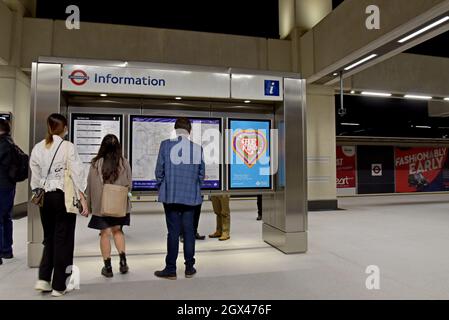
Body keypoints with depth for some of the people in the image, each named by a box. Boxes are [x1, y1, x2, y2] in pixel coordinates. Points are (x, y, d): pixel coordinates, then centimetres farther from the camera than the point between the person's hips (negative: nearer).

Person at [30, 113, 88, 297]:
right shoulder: (67, 146, -9)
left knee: (49, 238, 19)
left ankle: (43, 279, 15)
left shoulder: (37, 148, 4)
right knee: (63, 240, 5)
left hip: (45, 197, 5)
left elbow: (35, 176, 7)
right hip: (63, 196, -5)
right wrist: (83, 199, -8)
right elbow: (77, 174, -11)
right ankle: (58, 286, 13)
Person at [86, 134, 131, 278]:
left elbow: (90, 186, -3)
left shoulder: (96, 164, -10)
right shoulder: (124, 163, -8)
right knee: (117, 230, 19)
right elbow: (129, 185, 0)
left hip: (101, 205, -1)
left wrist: (88, 205, 9)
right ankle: (123, 260, 10)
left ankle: (107, 267, 15)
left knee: (105, 233, 8)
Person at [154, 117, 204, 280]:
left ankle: (170, 269, 14)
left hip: (171, 195, -1)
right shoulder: (197, 148, -1)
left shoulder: (166, 144, -6)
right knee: (189, 230, 11)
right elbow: (201, 174, 6)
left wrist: (161, 186, 14)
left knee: (173, 231, 5)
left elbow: (159, 170, -2)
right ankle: (189, 268, 20)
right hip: (191, 196, 2)